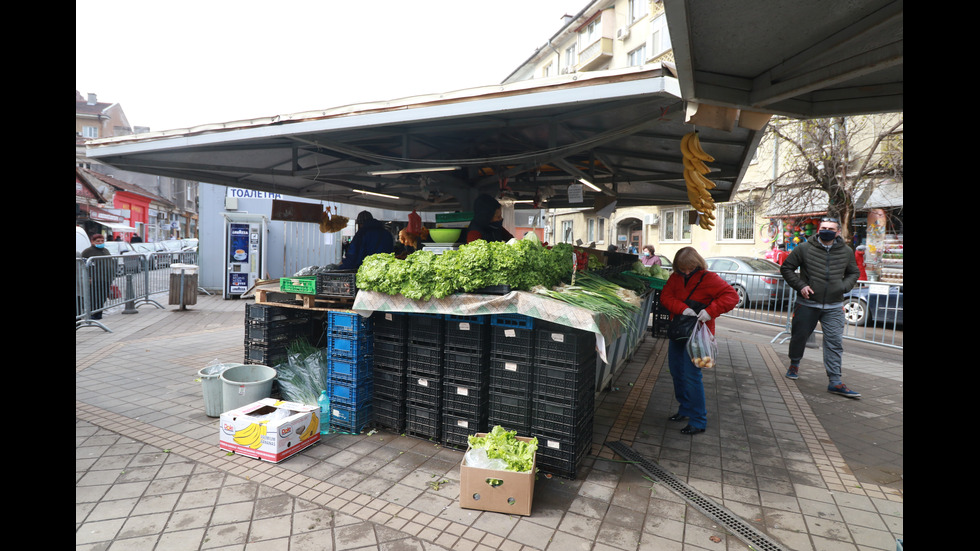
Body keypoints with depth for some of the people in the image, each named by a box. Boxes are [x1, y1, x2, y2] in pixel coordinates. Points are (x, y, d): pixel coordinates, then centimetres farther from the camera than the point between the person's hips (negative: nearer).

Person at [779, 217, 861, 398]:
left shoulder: (847, 252, 6)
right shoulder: (804, 248, -3)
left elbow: (854, 273, 20)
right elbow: (786, 268, 3)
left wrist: (844, 286, 0)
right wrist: (800, 285, -9)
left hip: (834, 308, 2)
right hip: (807, 304, -1)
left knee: (835, 343, -4)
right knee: (799, 336, 11)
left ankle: (835, 382, 0)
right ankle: (794, 365, 36)